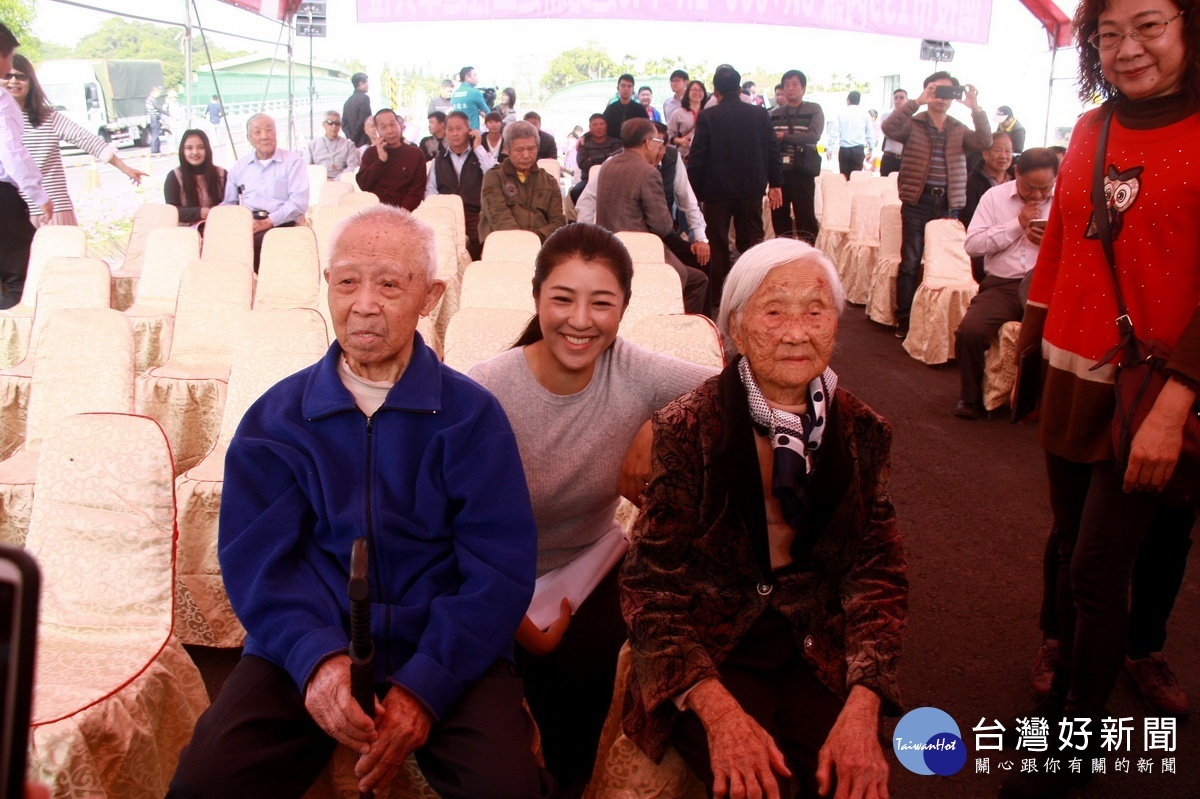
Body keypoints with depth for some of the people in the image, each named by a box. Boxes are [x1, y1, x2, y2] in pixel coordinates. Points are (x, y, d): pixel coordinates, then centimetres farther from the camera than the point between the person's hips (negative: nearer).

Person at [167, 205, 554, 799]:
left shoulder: (472, 415, -2)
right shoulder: (274, 417, 4)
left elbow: (500, 570, -8)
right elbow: (257, 560, -5)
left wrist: (425, 683, -20)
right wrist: (315, 659, -23)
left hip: (446, 650, -1)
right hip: (305, 650, 2)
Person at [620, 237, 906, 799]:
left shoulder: (862, 433, 0)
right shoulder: (687, 431, -11)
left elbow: (878, 574, 1)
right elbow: (651, 584, -10)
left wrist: (861, 710, -15)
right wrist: (720, 712, -23)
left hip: (818, 656, 3)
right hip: (708, 655, -3)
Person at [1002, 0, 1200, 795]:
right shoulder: (1091, 131, 5)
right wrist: (1028, 341, 13)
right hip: (1071, 374, 5)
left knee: (1099, 570, 2)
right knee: (1073, 552, 16)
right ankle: (1071, 686, 36)